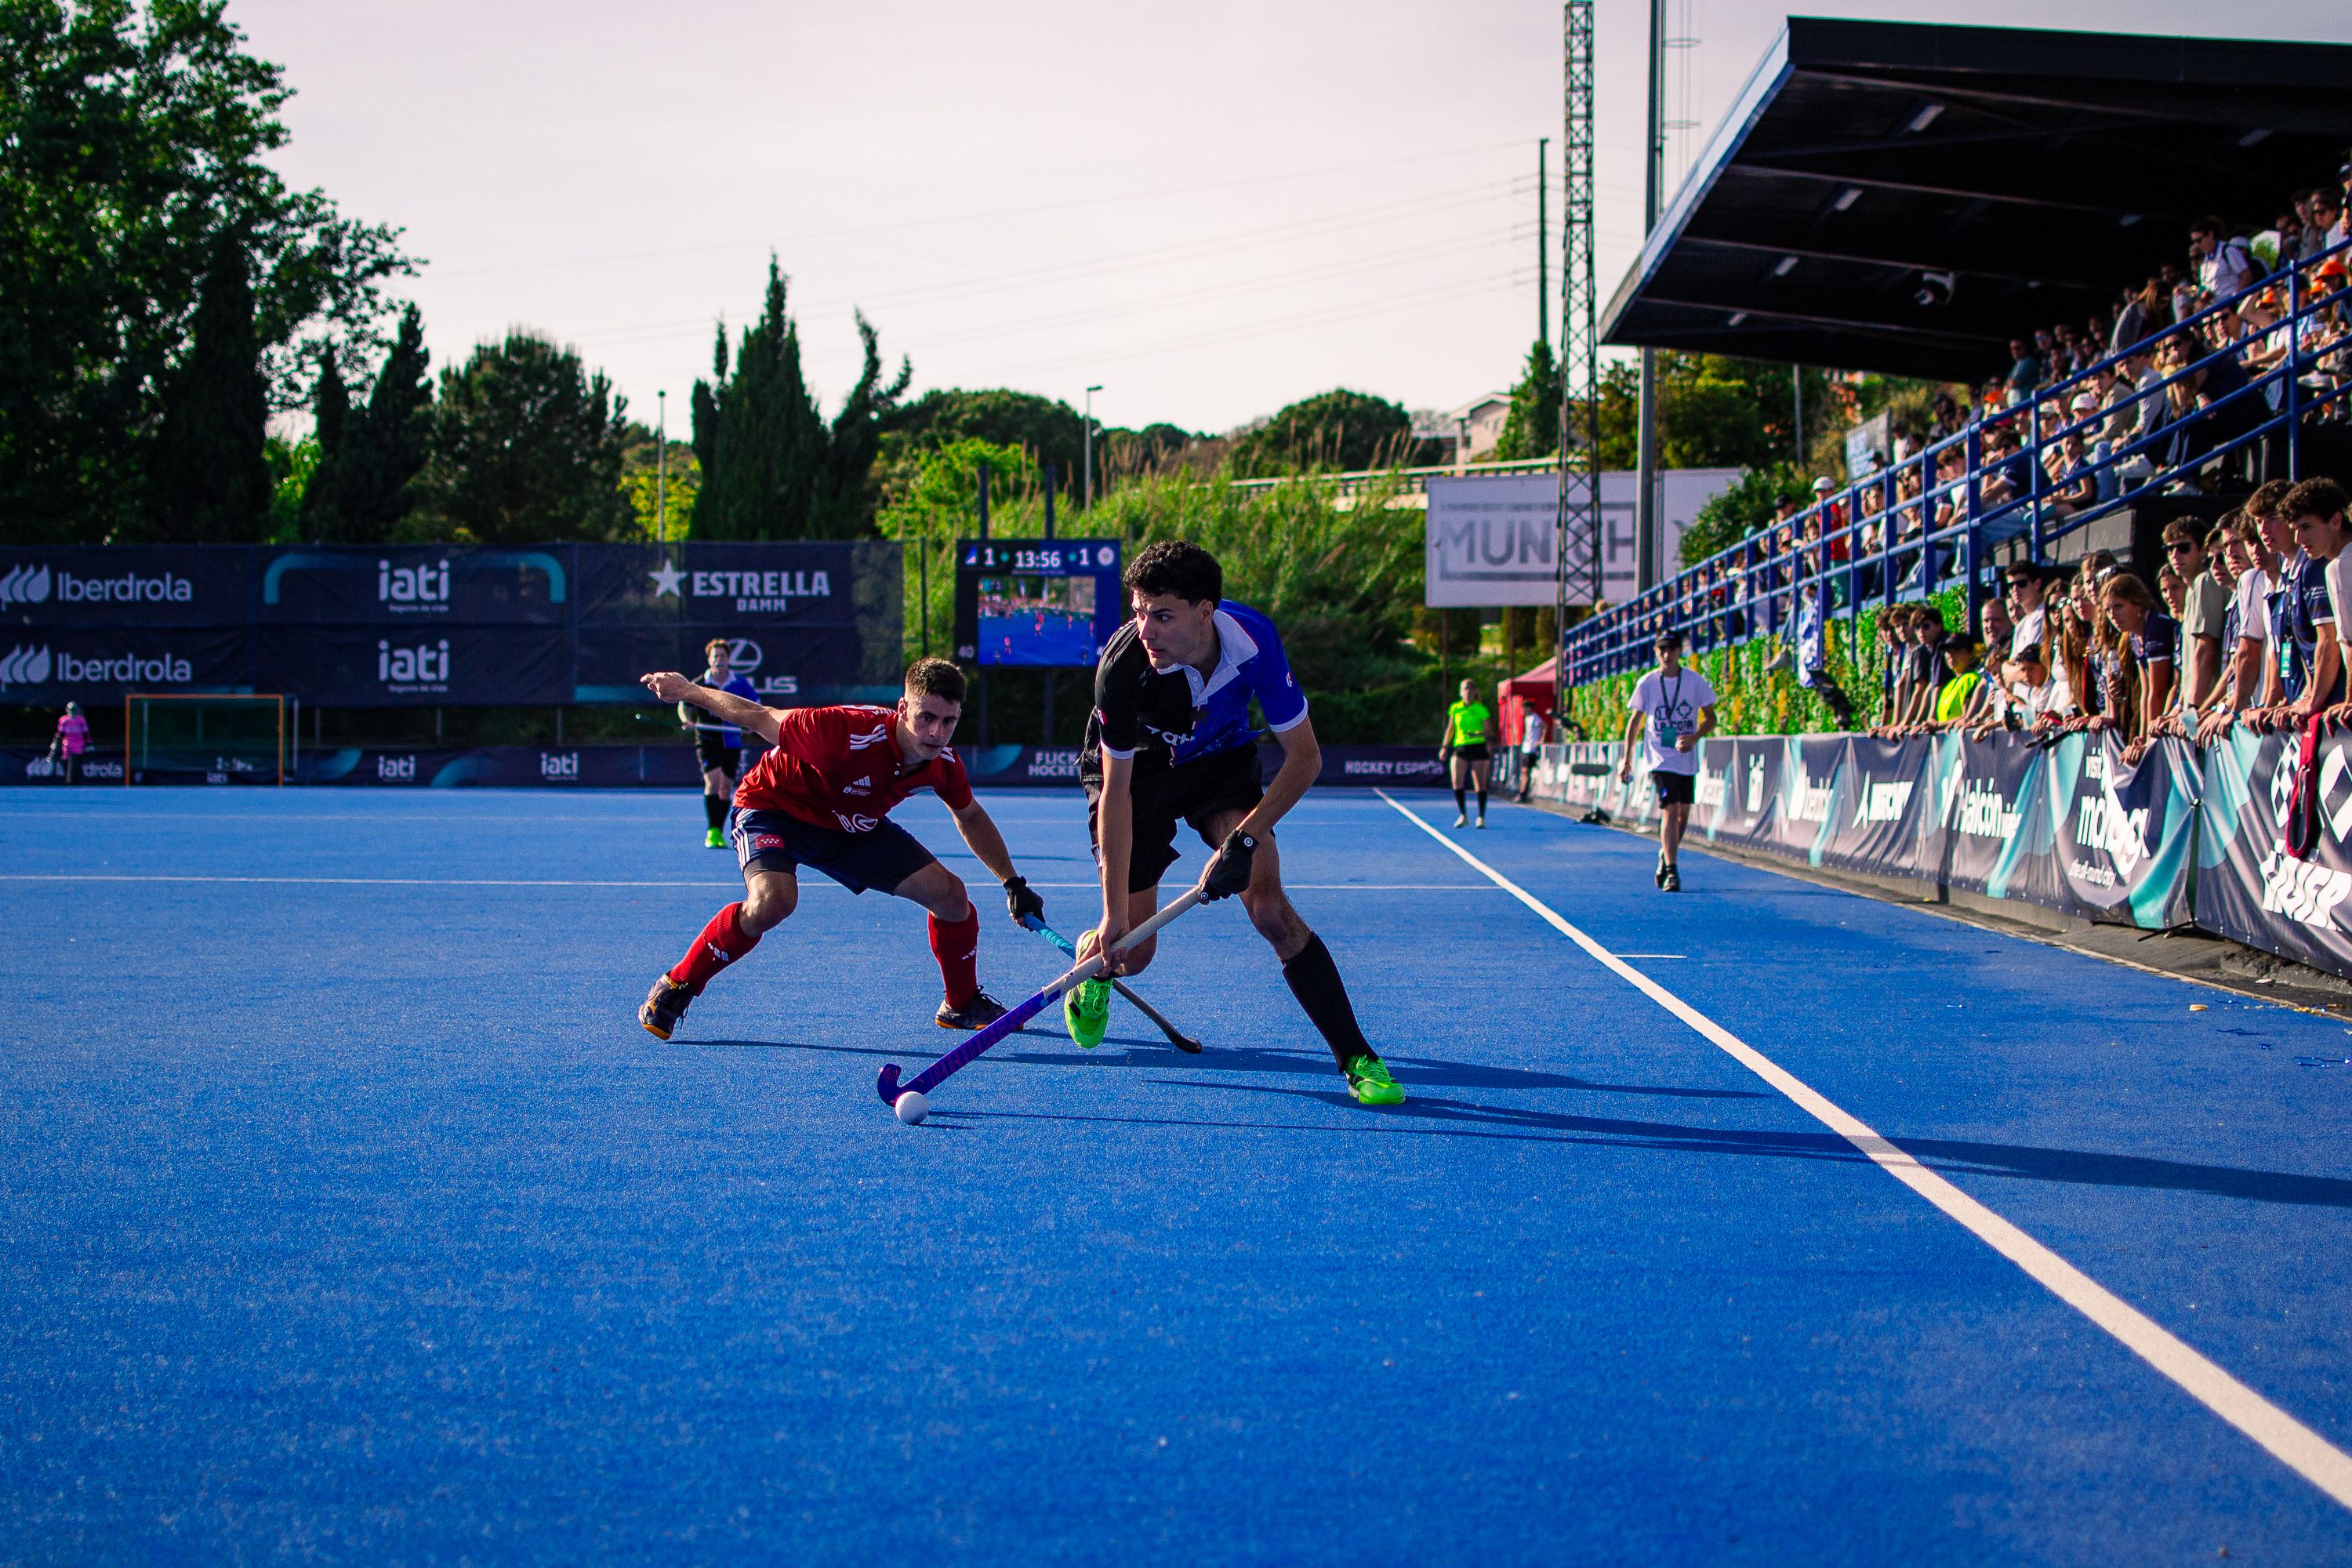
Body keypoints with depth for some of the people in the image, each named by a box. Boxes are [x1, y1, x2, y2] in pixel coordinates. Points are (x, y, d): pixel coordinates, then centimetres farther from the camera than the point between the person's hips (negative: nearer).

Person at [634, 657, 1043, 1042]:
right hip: (772, 804, -6)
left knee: (950, 894, -3)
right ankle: (676, 987, -14)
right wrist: (687, 690, -13)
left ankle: (962, 1005, 24)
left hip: (853, 828, 6)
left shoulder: (944, 763, -18)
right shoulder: (848, 732, -39)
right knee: (772, 901, -36)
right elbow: (758, 717, -24)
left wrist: (1013, 883, 7)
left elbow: (970, 816, 7)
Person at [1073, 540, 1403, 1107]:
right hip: (1139, 768, -1)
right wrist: (1114, 915, -27)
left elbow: (1304, 757, -21)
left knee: (1268, 906, -20)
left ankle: (1357, 1057, -13)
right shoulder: (1123, 667, -34)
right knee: (1131, 952, -4)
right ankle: (1091, 957, 35)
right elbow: (1117, 792, -26)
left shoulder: (1255, 640, -31)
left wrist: (1244, 838, -31)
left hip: (1222, 758, 1)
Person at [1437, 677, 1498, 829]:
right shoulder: (1455, 709, 9)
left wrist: (1481, 734, -19)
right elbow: (1450, 729, 16)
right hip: (1460, 747, 2)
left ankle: (1481, 817, 9)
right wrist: (1444, 746, 10)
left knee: (1480, 783, -1)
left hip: (1479, 747, -2)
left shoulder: (1481, 710, 1)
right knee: (1457, 782, -10)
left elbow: (1490, 731, 1)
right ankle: (1463, 815, 2)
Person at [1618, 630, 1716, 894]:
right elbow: (1634, 721, 6)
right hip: (1660, 760, -3)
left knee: (1683, 816, 10)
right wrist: (1626, 758, 3)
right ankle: (1671, 872, -16)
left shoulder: (1696, 681, -1)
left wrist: (1695, 736, -15)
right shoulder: (1647, 683, -3)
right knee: (1670, 811, -16)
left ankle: (1666, 858, 35)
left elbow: (1710, 717, 5)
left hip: (1687, 760, 3)